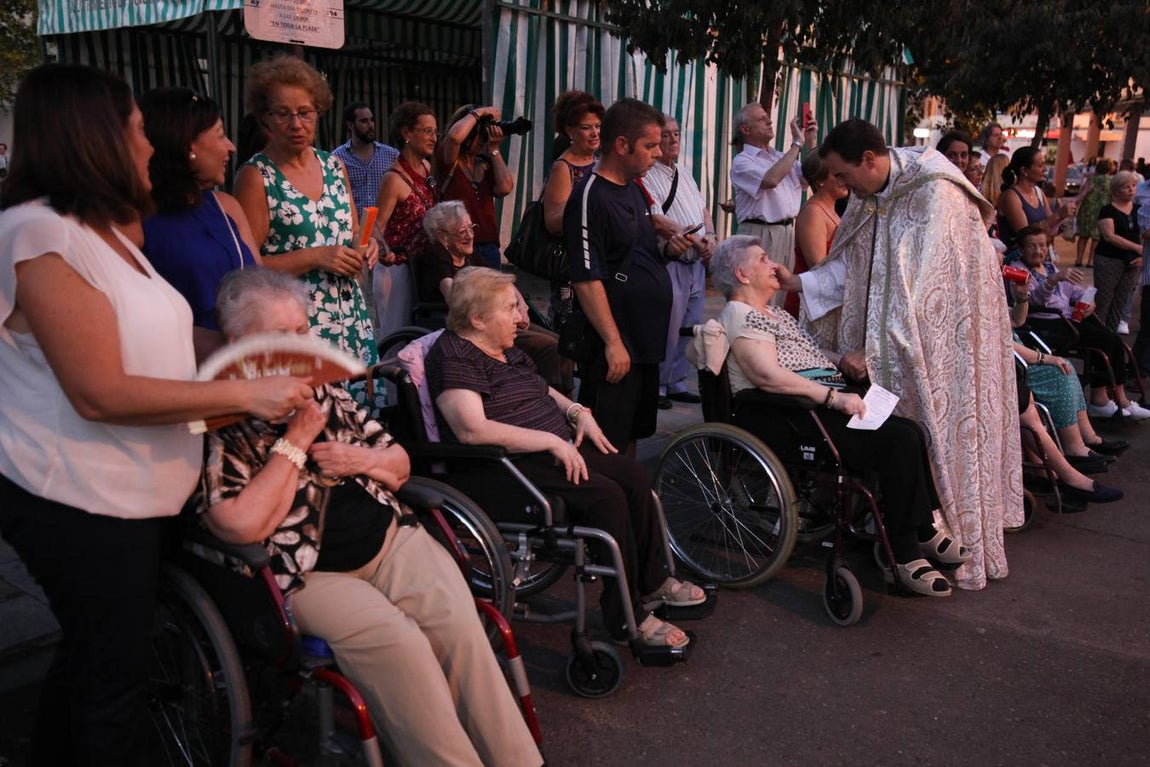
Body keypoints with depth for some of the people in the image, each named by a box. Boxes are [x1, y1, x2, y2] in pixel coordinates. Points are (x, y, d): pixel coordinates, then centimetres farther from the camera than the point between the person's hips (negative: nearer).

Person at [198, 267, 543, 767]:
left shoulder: (324, 394, 16)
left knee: (455, 616, -22)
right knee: (395, 640, -30)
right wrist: (295, 441, -9)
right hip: (308, 572, -4)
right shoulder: (219, 426, -3)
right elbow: (243, 525, -17)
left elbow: (399, 465, 22)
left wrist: (361, 459, -1)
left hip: (390, 538, 5)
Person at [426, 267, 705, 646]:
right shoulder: (453, 355, -14)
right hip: (511, 466, -9)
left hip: (556, 448, 10)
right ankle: (627, 618, -14)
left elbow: (543, 390, 30)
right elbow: (472, 430, -26)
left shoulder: (506, 349, 15)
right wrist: (551, 441, -24)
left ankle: (652, 581, 12)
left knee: (635, 476, -5)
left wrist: (578, 412, 9)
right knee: (606, 495, -25)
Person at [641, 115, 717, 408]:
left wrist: (710, 238, 2)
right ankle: (656, 387, 7)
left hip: (696, 262, 9)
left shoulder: (683, 172, 18)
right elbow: (659, 223, -18)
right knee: (666, 328, -6)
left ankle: (677, 383, 24)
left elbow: (703, 210, 21)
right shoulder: (647, 176, -10)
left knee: (691, 327, 12)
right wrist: (695, 241, -17)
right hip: (669, 264, -9)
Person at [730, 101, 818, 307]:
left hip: (788, 233, 7)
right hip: (760, 235, -7)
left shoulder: (780, 156, 17)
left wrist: (811, 143, 7)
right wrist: (797, 144, -17)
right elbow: (771, 180, -24)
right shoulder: (742, 161, -7)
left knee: (782, 295, 11)